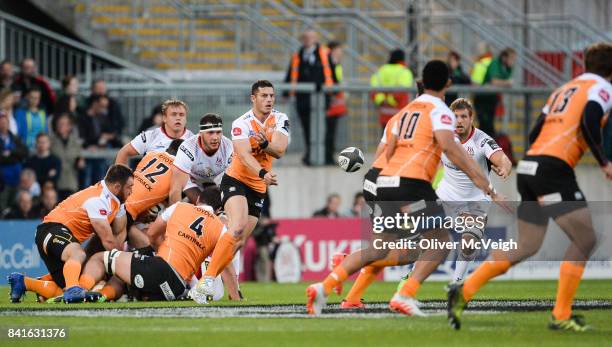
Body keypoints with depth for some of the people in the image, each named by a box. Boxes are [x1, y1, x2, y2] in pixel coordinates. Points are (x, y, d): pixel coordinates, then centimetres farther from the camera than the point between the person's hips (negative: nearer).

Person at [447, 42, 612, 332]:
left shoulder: (563, 90, 25)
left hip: (529, 165, 8)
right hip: (554, 169, -8)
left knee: (526, 247, 14)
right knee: (585, 240, -3)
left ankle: (463, 292, 10)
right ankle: (561, 316, -5)